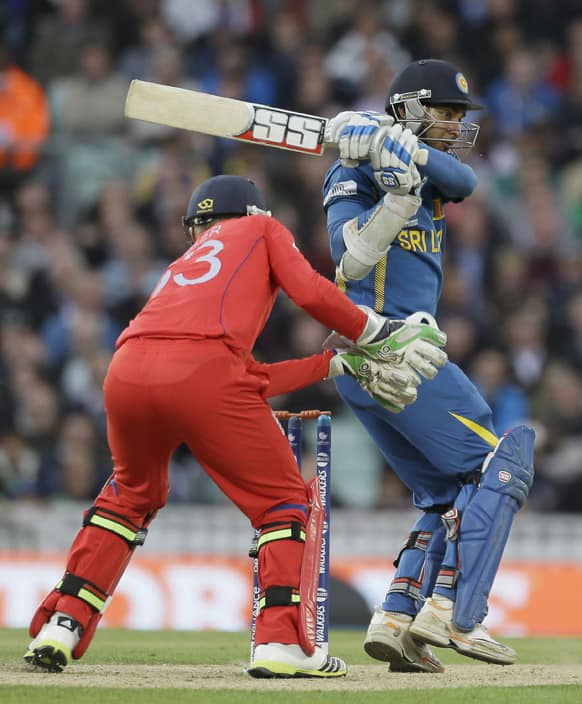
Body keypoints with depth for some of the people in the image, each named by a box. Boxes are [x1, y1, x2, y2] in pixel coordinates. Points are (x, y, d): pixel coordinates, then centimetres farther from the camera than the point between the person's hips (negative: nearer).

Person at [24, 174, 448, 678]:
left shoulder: (183, 267, 40)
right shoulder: (261, 229, 28)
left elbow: (252, 381, 33)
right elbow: (310, 293, 7)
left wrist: (340, 363, 37)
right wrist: (375, 335, 20)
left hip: (126, 372, 6)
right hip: (200, 373, -6)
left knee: (132, 495, 31)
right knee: (285, 501, 9)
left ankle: (60, 627, 23)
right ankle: (281, 642, -6)